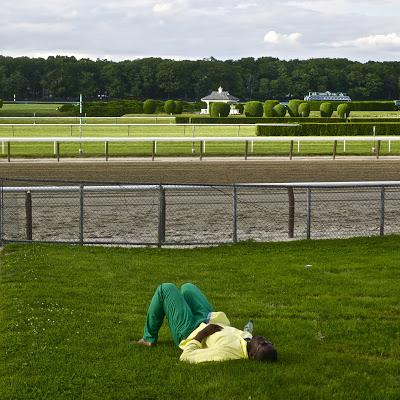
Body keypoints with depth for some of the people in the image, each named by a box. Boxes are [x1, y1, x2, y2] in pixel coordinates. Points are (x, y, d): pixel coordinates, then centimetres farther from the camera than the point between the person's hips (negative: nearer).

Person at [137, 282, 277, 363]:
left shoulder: (227, 352, -48)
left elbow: (185, 357, -40)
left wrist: (200, 335, -32)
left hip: (189, 333, -7)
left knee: (166, 288, 4)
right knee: (187, 287, 23)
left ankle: (149, 338, 25)